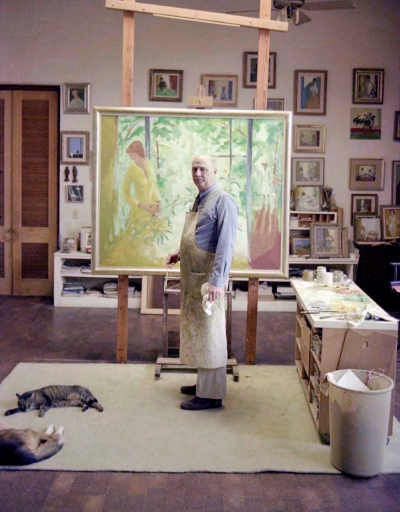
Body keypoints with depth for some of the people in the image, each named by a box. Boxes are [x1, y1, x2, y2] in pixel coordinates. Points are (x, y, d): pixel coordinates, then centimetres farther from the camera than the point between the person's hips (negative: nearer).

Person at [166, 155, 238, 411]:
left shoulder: (223, 200, -13)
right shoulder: (199, 200, 16)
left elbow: (226, 244, -20)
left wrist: (216, 281, -26)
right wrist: (180, 253, 15)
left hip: (208, 278, -9)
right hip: (192, 276, 10)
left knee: (210, 333, -4)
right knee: (197, 330, 16)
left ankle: (211, 395, 4)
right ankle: (204, 383, 28)